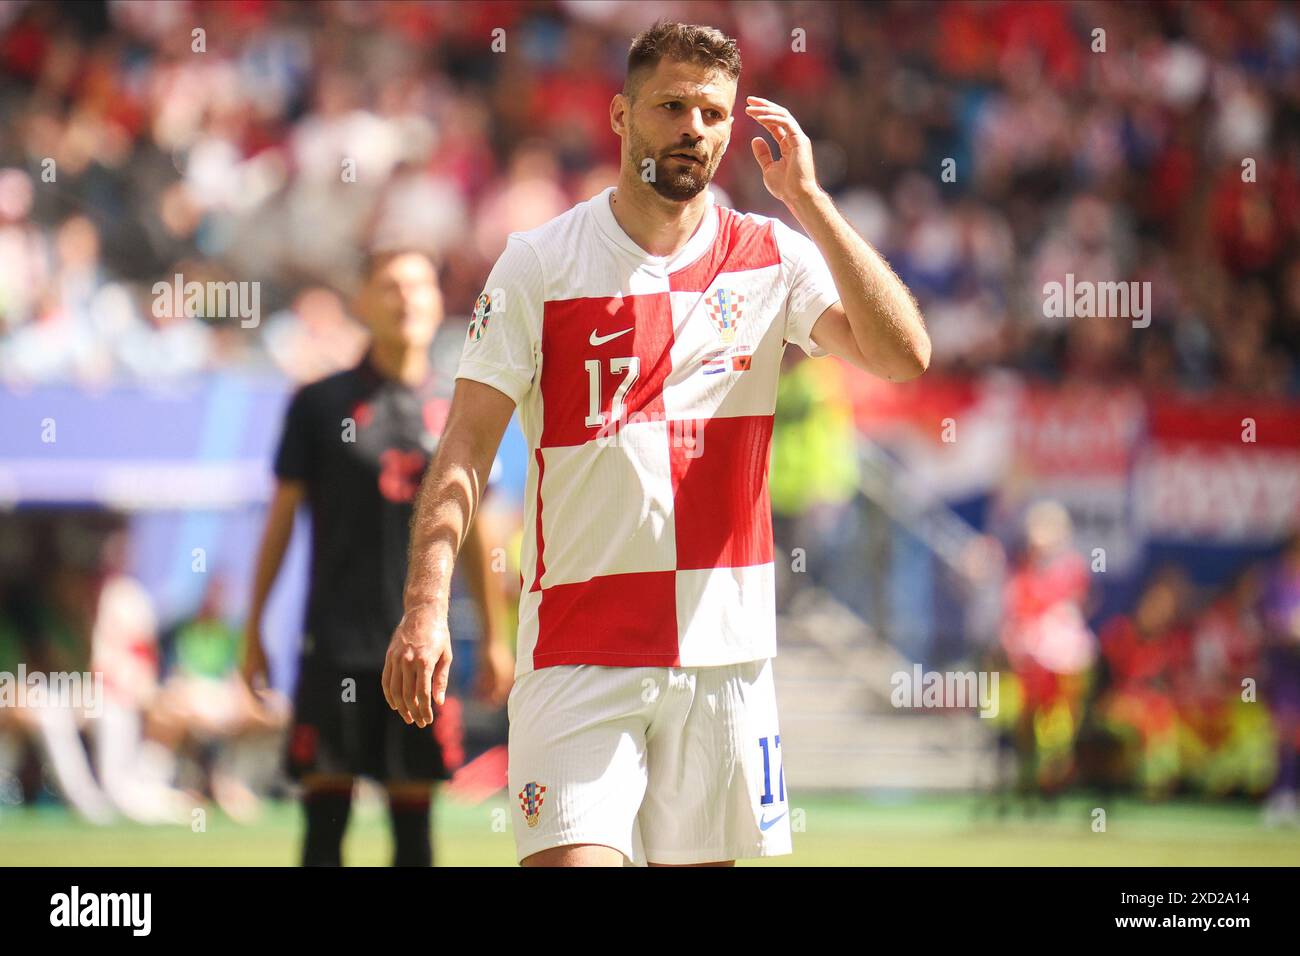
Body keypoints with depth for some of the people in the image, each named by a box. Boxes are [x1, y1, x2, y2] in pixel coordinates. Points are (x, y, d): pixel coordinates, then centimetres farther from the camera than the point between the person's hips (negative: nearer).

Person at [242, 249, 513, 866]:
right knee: (325, 818, -3)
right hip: (335, 645, -2)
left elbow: (471, 532, 14)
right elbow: (281, 517, 5)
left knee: (413, 820, 4)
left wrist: (494, 639, 13)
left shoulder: (456, 412, 8)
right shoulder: (321, 404, 2)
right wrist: (253, 629, 4)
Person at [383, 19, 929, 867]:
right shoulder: (540, 263, 1)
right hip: (576, 650, -2)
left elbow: (903, 356, -9)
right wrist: (427, 606, -15)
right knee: (570, 859, -16)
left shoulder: (771, 260, 6)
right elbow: (468, 444, -3)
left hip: (723, 644, 2)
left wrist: (807, 199, -12)